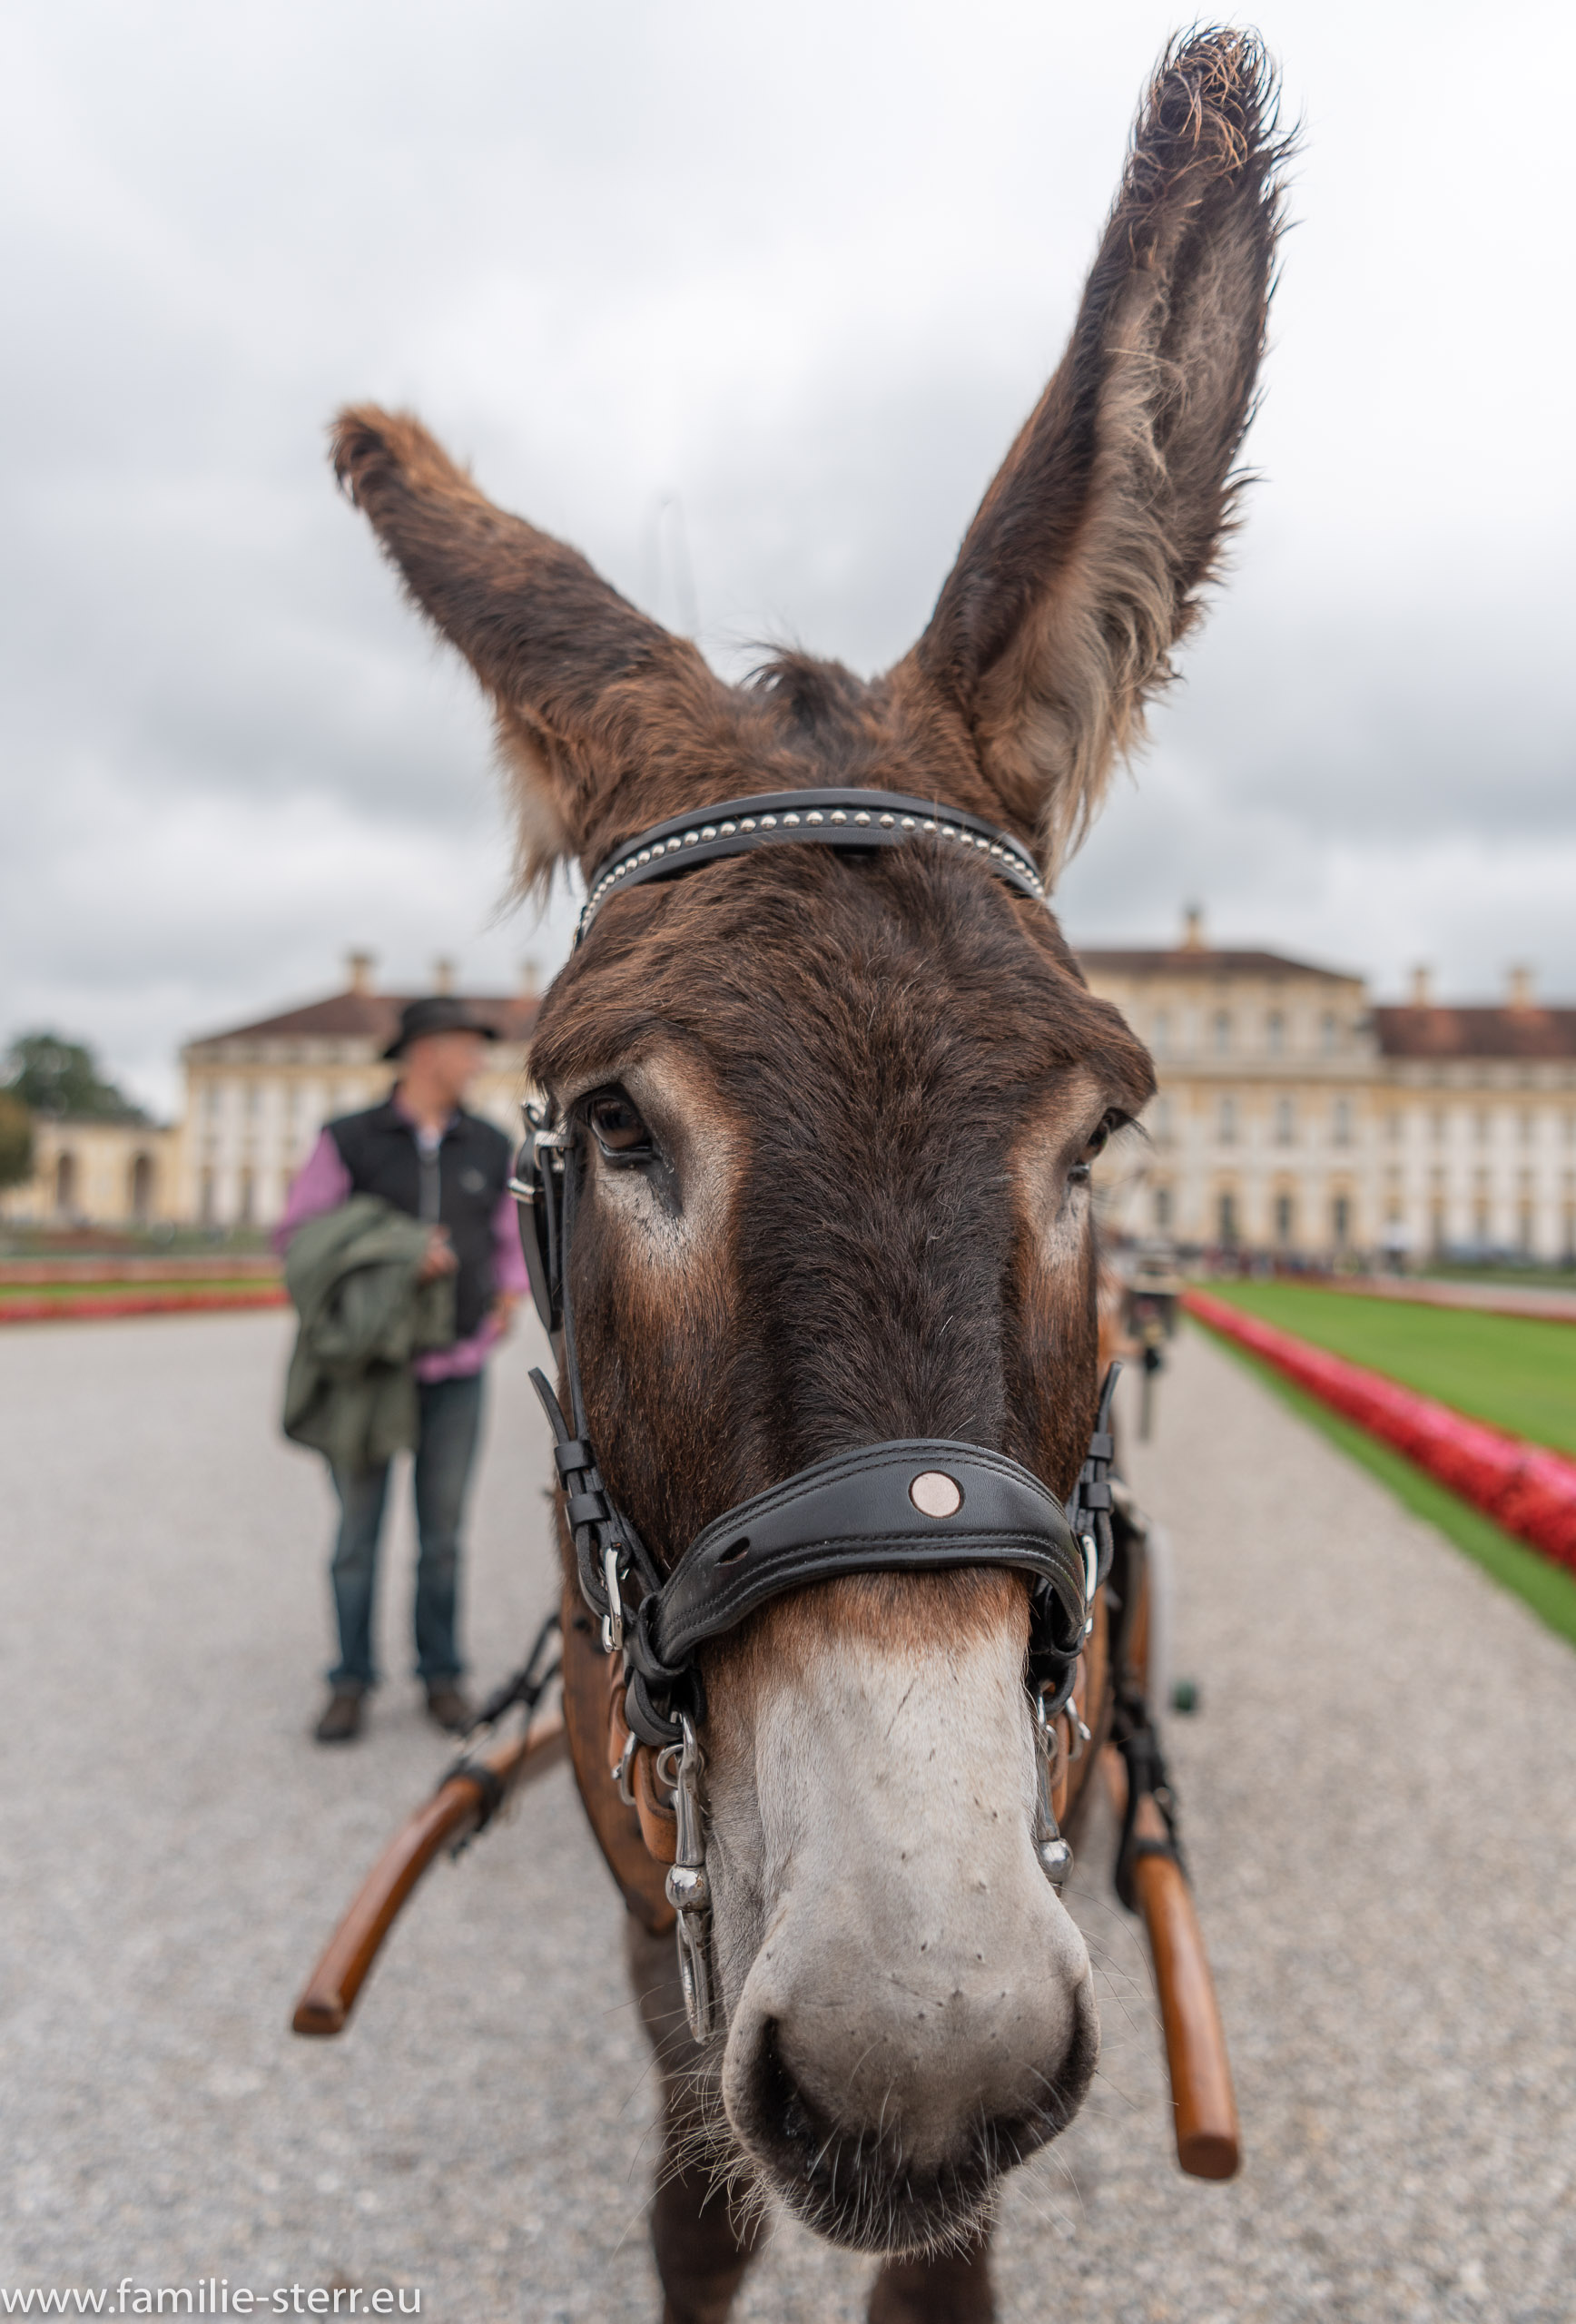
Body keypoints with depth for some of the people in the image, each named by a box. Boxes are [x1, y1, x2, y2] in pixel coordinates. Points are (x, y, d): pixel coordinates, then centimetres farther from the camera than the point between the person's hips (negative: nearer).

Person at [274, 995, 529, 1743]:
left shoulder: (490, 1148, 5)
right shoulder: (349, 1141, -5)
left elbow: (513, 1237, 17)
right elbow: (295, 1235, -3)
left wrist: (508, 1296, -3)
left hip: (455, 1370, 2)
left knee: (442, 1529, 8)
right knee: (357, 1528, 5)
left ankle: (441, 1674, 21)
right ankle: (350, 1683, 17)